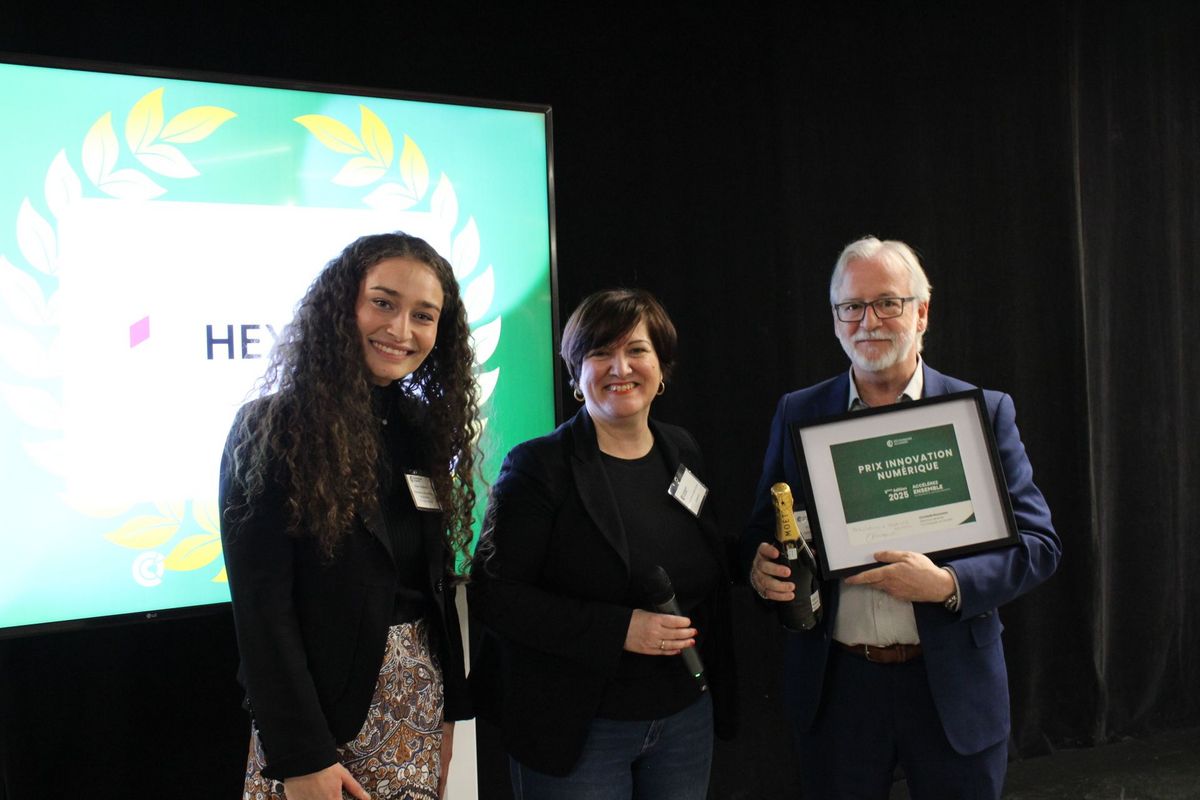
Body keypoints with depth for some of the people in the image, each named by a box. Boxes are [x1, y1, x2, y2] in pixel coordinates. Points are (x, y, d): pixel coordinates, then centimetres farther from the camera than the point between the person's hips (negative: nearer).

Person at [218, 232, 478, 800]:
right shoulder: (272, 431, -13)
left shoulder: (424, 430, 4)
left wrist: (448, 710, 10)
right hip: (324, 709, -5)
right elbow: (261, 608, -15)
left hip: (419, 705, 6)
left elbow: (437, 583, 9)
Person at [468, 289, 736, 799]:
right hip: (576, 728, -5)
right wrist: (618, 629, -23)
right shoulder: (539, 466, -12)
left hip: (687, 714, 5)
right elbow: (493, 595, -16)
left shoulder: (684, 452, 6)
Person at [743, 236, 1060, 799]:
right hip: (834, 687, 1)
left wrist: (948, 584, -21)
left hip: (952, 689, -1)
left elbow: (1038, 542, -4)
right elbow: (762, 529, 8)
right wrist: (760, 568, -15)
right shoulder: (798, 415, 3)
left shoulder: (984, 412, -3)